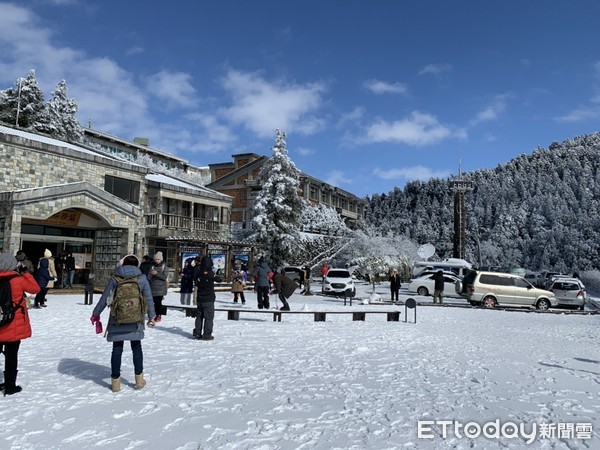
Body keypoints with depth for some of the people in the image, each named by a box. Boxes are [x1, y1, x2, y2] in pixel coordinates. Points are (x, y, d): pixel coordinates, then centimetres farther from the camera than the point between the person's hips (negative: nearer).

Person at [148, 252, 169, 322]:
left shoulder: (164, 267, 2)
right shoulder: (153, 266, 13)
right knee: (155, 302, 4)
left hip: (161, 288, -4)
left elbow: (165, 277, -9)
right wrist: (151, 274, -9)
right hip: (153, 288, 4)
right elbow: (149, 277, 12)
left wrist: (157, 274, -19)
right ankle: (157, 315, 11)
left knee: (159, 301, -8)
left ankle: (159, 315, -2)